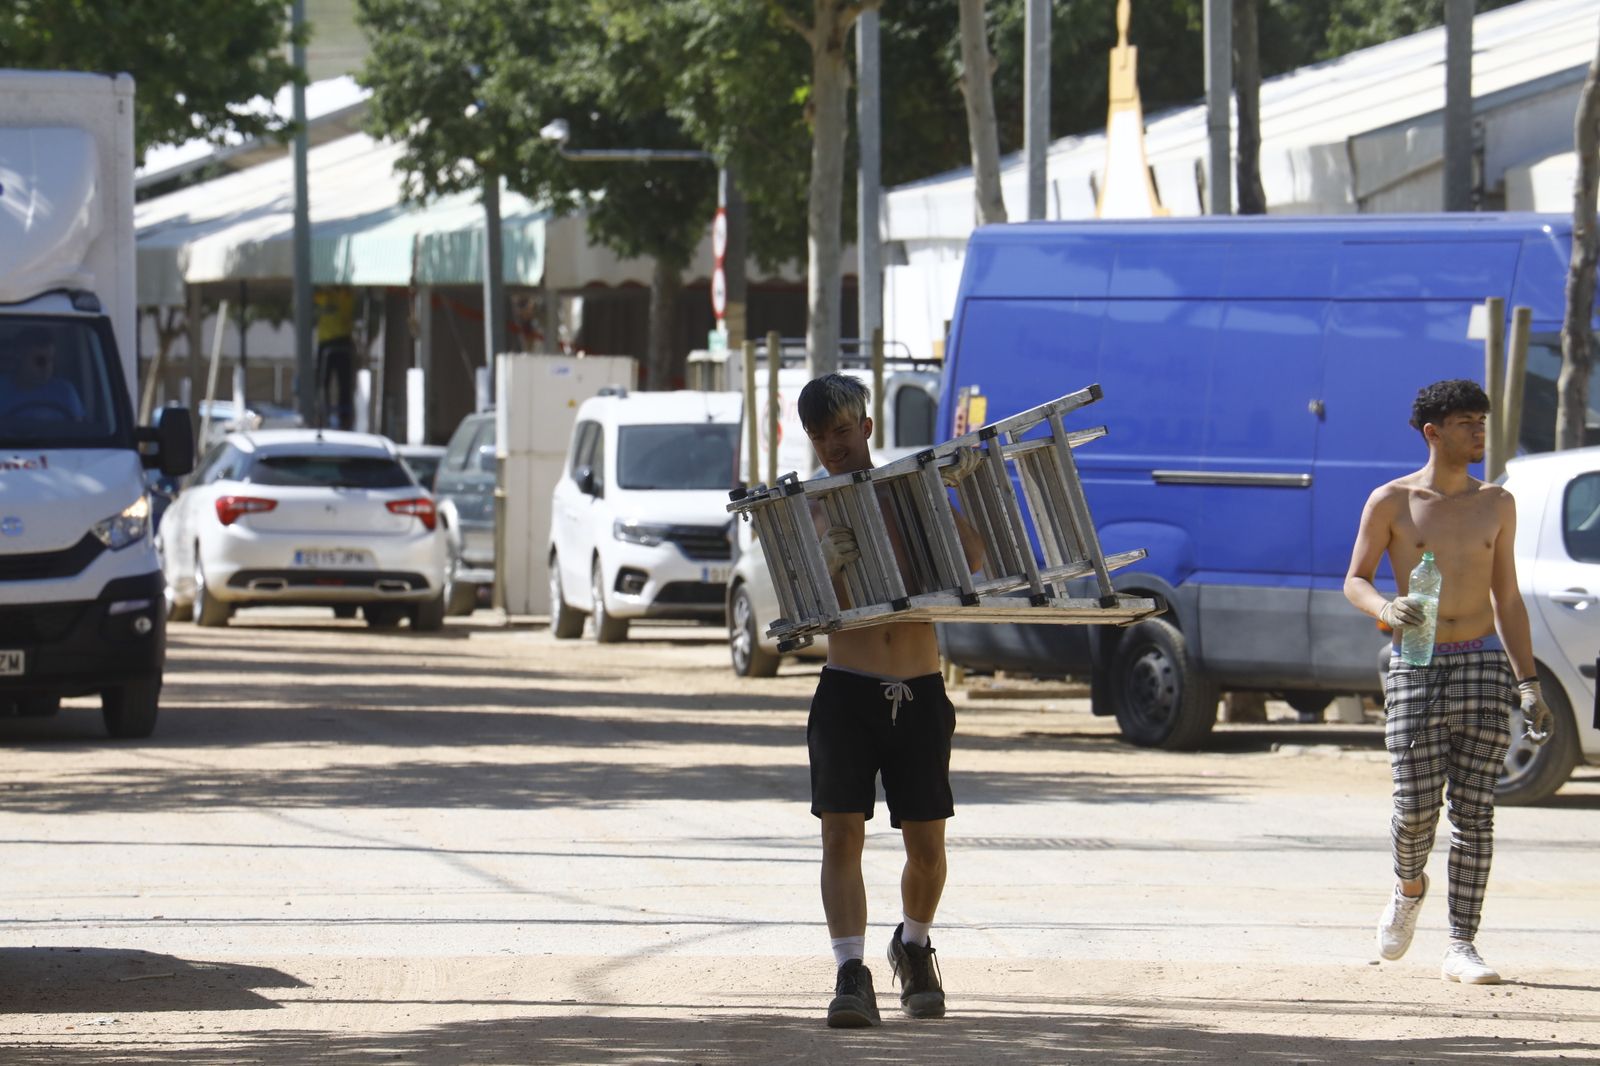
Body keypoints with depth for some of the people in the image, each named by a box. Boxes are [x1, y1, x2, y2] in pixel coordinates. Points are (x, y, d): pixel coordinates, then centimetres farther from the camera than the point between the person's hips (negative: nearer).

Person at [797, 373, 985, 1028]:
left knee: (926, 845, 6)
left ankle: (914, 948, 32)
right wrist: (826, 569, -27)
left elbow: (972, 563, -6)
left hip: (920, 695, 1)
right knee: (842, 834, -13)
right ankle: (851, 975, -15)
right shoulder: (808, 513, 4)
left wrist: (960, 490, -16)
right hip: (847, 694, -1)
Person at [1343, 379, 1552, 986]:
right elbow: (1354, 581, 3)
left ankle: (1461, 947, -1)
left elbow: (1507, 600, 15)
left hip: (1484, 667, 2)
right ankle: (1409, 886, 26)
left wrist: (1528, 684, 11)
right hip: (1416, 668, -2)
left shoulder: (1496, 505, 11)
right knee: (1415, 808, -8)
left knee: (1474, 811, -3)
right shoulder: (1393, 502, 2)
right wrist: (1386, 608, -20)